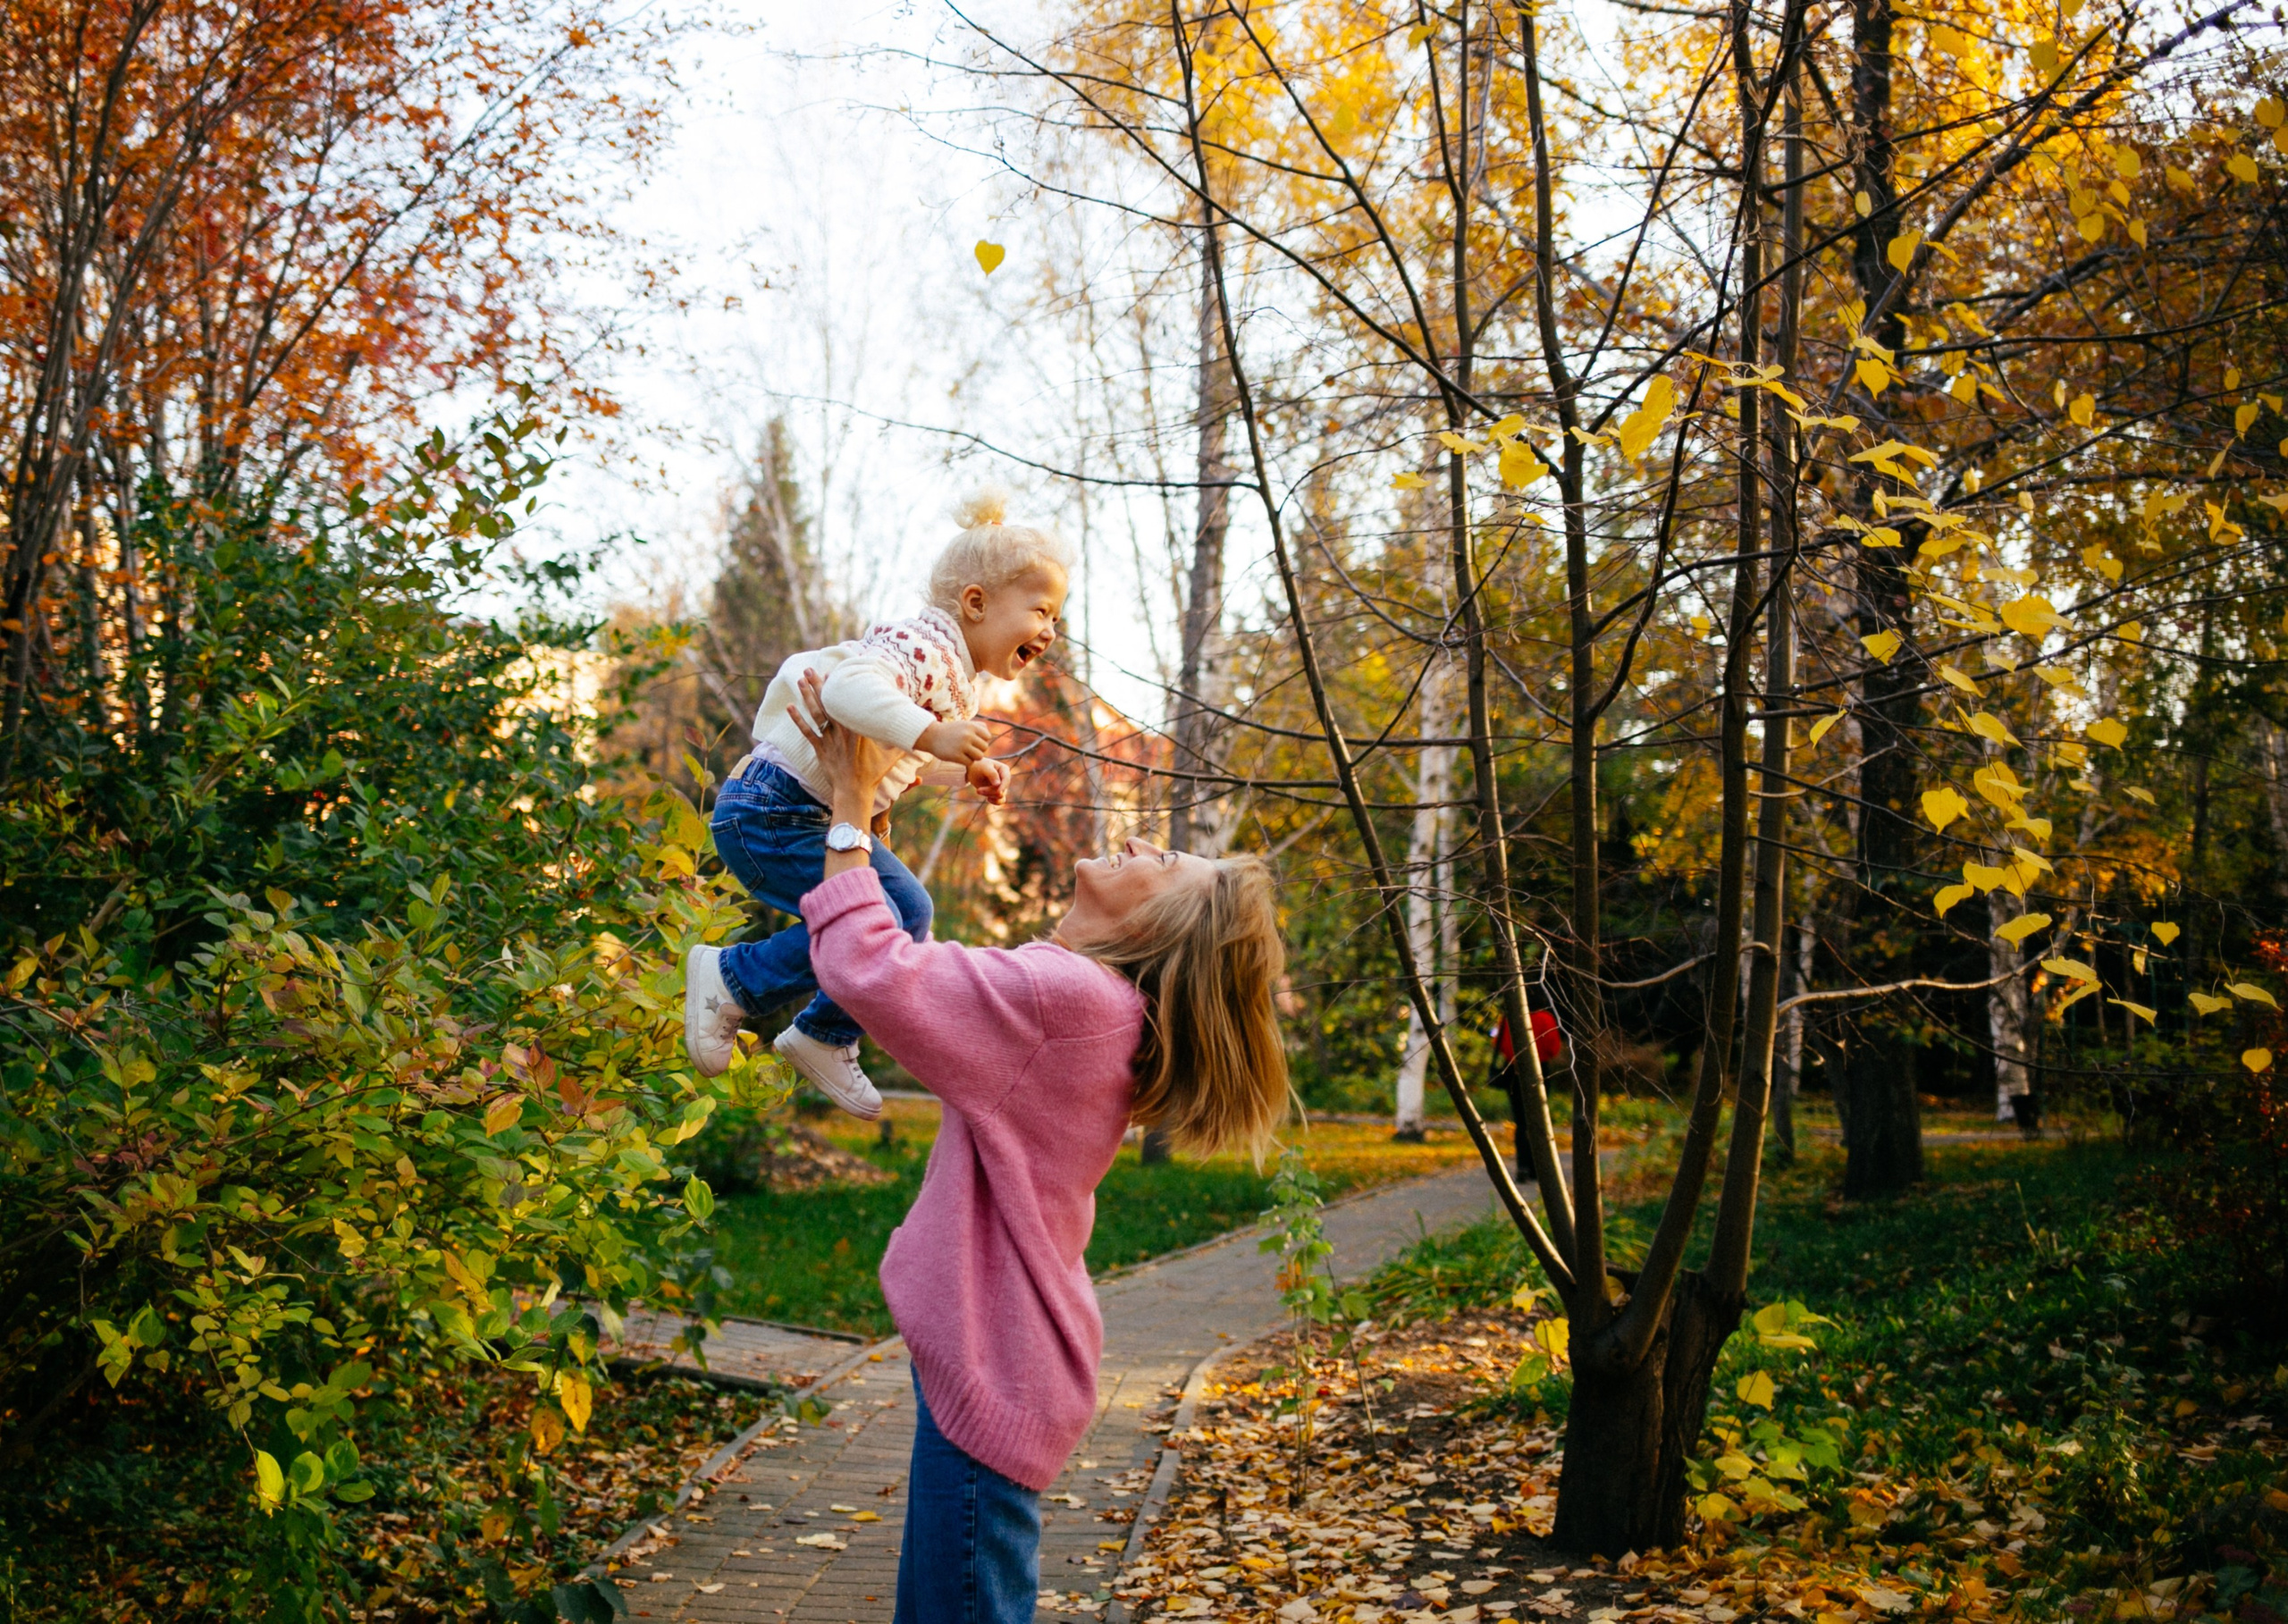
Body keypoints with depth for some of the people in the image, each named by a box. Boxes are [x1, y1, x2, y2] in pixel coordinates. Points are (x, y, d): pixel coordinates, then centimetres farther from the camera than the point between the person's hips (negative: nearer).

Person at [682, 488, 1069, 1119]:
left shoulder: (956, 674, 11)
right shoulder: (921, 647, -21)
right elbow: (850, 688, -41)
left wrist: (968, 771, 11)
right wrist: (932, 735, -44)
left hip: (827, 819, 11)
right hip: (770, 812, -11)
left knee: (910, 911, 13)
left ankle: (824, 1038, 26)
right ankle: (730, 979, 1)